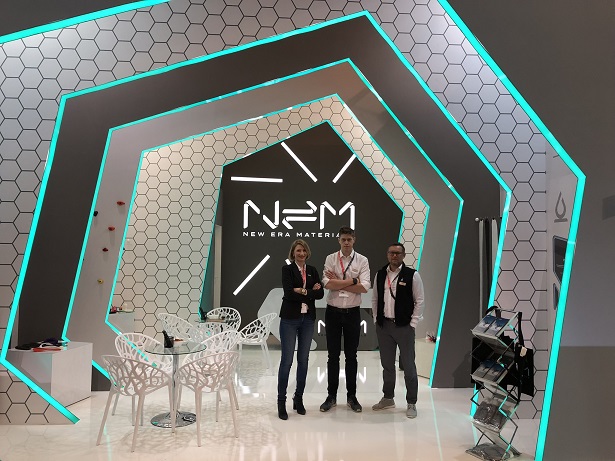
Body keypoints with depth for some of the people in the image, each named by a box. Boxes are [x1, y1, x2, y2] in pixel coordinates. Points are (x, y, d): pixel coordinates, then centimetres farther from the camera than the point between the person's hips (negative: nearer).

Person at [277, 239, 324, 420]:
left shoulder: (312, 271, 10)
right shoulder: (287, 269, -2)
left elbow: (320, 293, 0)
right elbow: (289, 292, -16)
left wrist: (303, 291, -13)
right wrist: (311, 292, -12)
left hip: (308, 319, 4)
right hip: (290, 318, -4)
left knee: (303, 359, 9)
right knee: (287, 360, -3)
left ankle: (299, 398, 22)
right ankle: (281, 401, 6)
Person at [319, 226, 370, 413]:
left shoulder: (362, 261, -2)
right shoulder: (330, 259, -1)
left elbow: (364, 287, -14)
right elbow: (328, 284, -15)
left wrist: (338, 282, -15)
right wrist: (352, 281, -16)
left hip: (352, 313, 0)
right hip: (333, 312, 0)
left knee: (351, 356, 11)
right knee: (333, 356, 9)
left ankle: (352, 396, 23)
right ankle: (331, 396, 20)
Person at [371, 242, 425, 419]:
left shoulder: (412, 275, -6)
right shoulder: (380, 274, 6)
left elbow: (420, 301, -5)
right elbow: (375, 299, 14)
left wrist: (413, 323, -8)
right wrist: (376, 319, 8)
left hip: (404, 326, -4)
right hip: (383, 325, 4)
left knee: (408, 365, 4)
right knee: (387, 364, 15)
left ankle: (411, 403, 17)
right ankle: (388, 398, 30)